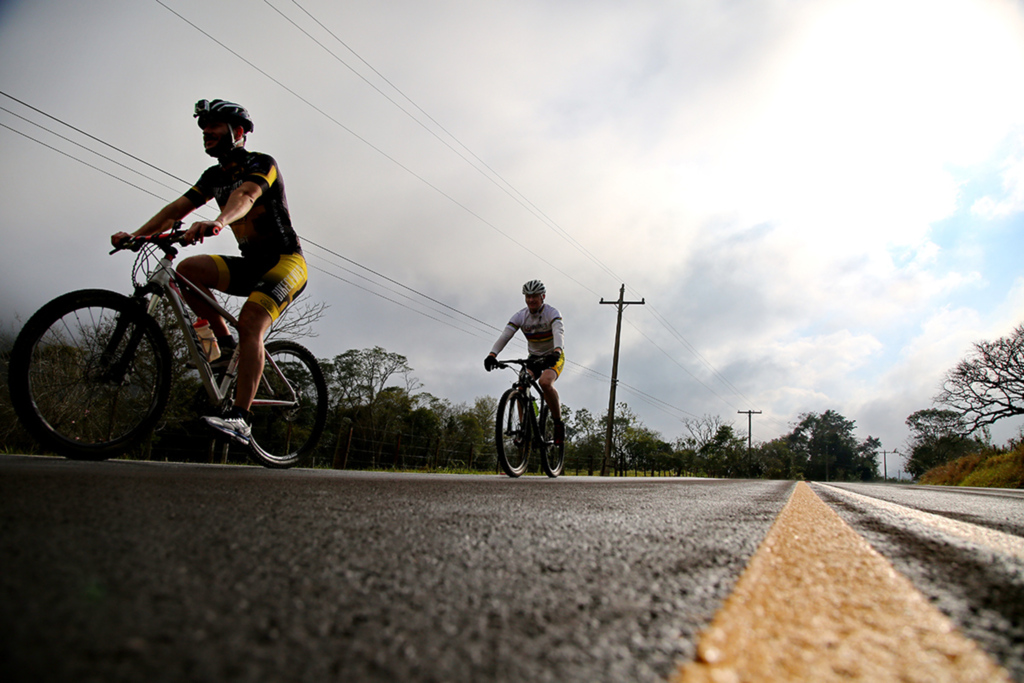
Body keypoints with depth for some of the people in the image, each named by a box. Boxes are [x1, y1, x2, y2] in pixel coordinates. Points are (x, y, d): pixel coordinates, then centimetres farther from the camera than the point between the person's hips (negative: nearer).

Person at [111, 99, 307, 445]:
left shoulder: (261, 164, -11)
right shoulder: (215, 175, 12)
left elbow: (245, 197, -33)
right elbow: (177, 208, 4)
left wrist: (216, 223, -53)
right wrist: (135, 235, -11)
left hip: (286, 261, -7)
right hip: (250, 263, 7)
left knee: (250, 322, -28)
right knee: (187, 269, -16)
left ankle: (240, 418, -31)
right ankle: (225, 342, -3)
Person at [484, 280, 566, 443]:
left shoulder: (551, 313, -17)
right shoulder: (520, 316, -8)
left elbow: (559, 333, -35)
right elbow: (504, 336, -21)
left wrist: (556, 352, -57)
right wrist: (492, 355, -39)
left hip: (553, 357, -4)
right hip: (534, 357, 4)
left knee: (545, 382, -32)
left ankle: (558, 422, -16)